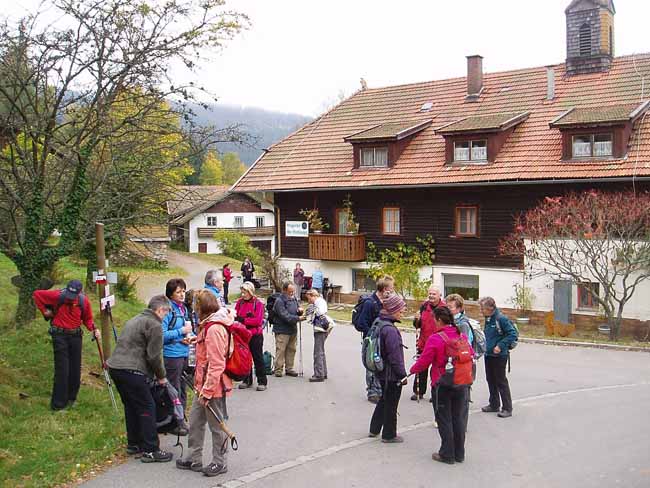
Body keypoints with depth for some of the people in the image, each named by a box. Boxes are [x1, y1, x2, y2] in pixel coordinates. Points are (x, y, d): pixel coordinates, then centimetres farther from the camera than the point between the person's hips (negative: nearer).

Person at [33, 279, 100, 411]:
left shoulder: (84, 301, -5)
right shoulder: (57, 295, -14)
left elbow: (87, 319, 8)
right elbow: (37, 294, -2)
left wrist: (93, 329, -10)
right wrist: (44, 311, 0)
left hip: (76, 335, 3)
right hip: (60, 335, -3)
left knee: (75, 369, 9)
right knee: (62, 369, -6)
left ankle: (71, 398, 25)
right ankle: (58, 403, 2)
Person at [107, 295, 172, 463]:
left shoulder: (135, 319, 23)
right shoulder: (154, 325, -8)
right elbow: (154, 355, -12)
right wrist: (161, 376, 4)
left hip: (115, 366, 10)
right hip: (132, 371, -10)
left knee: (131, 406, 20)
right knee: (147, 408, -3)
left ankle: (133, 444, 29)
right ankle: (150, 450, -1)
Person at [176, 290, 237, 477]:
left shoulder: (214, 329, -24)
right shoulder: (210, 325, 9)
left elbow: (216, 364, -26)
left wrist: (207, 390, -23)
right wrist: (197, 340, 17)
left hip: (214, 387, -10)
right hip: (204, 385, 10)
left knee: (217, 425, 6)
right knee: (195, 421, 18)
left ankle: (220, 462, 20)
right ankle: (194, 459, 31)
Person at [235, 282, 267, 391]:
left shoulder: (258, 303, -8)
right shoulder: (239, 302, 5)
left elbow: (258, 320, -15)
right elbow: (235, 316, 5)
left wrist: (243, 320, -18)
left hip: (255, 335, -4)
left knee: (258, 358, 3)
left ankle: (262, 382, 8)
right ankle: (247, 380, 22)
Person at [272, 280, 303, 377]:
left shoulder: (293, 298, 8)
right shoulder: (279, 301, -16)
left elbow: (297, 313, 21)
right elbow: (285, 316, -24)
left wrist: (299, 310, -3)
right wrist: (298, 318, -29)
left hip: (293, 329, 8)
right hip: (282, 330, -7)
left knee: (291, 349, 13)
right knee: (280, 350, -4)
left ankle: (289, 368, 23)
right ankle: (278, 370, 5)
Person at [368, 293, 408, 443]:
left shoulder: (378, 322, 3)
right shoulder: (390, 330, -27)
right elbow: (395, 356, -24)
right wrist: (403, 374, -13)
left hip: (381, 371, 9)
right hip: (392, 374, -9)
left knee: (384, 399, 25)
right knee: (391, 405, 8)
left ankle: (374, 429, 35)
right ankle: (389, 435, 22)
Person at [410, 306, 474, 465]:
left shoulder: (435, 339, -17)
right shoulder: (462, 336, 0)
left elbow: (424, 361, -12)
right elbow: (471, 356, 11)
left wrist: (413, 370, 7)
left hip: (442, 385, -5)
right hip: (461, 384, 5)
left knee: (444, 420, 6)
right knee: (459, 418, 14)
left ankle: (447, 455, 13)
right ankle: (459, 454, 23)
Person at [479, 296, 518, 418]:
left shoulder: (501, 319, -19)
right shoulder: (488, 319, 7)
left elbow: (513, 334, -21)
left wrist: (500, 346, -22)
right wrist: (486, 345, 11)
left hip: (499, 355, -9)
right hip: (488, 354, 9)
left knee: (501, 382, -1)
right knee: (491, 380, 16)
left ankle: (507, 408, 8)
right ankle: (494, 405, 29)